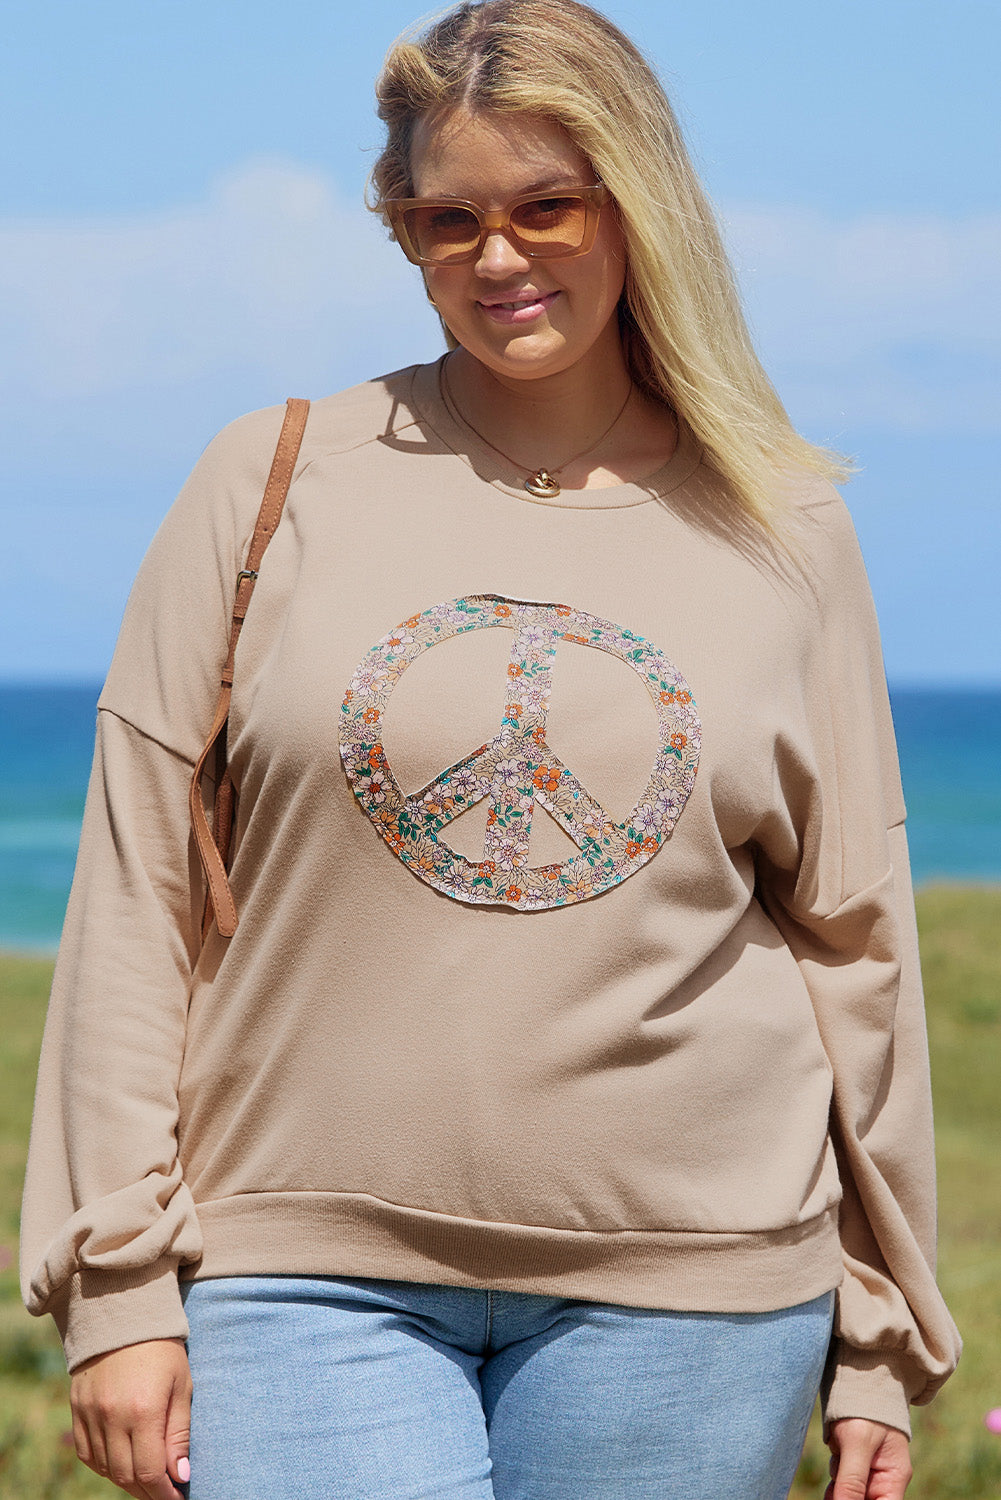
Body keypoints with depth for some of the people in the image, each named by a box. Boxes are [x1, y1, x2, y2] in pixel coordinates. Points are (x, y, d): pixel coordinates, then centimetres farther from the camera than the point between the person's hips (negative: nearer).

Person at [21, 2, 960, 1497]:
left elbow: (855, 941, 11)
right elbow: (137, 900, 3)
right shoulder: (273, 484, 3)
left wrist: (877, 1342, 12)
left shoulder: (781, 531, 7)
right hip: (315, 1274, -1)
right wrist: (121, 1286, -1)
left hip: (684, 1284, 1)